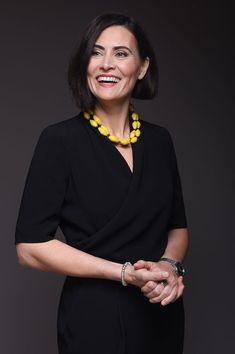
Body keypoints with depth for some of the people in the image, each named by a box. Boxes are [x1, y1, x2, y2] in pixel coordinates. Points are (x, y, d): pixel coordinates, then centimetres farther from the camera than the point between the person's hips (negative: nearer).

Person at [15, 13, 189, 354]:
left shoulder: (159, 139, 2)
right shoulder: (60, 139, -12)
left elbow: (178, 226, 10)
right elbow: (30, 246, -15)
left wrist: (170, 265, -11)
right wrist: (124, 272, -19)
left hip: (163, 314, 5)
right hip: (94, 315, -4)